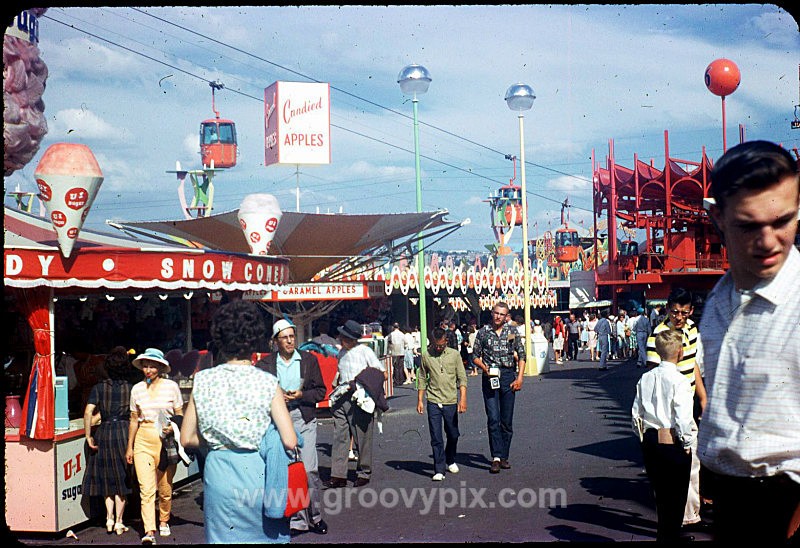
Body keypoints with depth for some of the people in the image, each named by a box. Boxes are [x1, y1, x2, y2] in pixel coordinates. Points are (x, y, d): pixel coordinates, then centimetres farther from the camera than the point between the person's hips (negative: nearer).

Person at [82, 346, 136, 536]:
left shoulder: (99, 388, 1)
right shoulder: (131, 388, 1)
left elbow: (88, 412, -8)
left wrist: (88, 436, -4)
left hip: (104, 432, 1)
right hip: (124, 431, -1)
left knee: (107, 477, 14)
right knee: (121, 478, 6)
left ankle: (109, 519, 11)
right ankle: (119, 522, 8)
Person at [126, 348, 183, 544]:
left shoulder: (171, 386, 2)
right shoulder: (137, 389, 8)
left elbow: (180, 415, 7)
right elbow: (134, 419, 15)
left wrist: (172, 427, -14)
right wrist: (129, 447, 15)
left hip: (166, 440, -1)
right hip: (143, 441, 1)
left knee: (165, 489, 8)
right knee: (146, 489, -10)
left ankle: (163, 521, 32)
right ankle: (149, 532, -14)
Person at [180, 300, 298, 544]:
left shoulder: (203, 381, -1)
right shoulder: (267, 382, -7)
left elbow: (187, 439, 3)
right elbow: (289, 441, -11)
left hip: (219, 471, 2)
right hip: (258, 471, -2)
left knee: (223, 537, 11)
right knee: (269, 535, 11)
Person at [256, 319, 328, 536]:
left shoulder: (309, 360, 6)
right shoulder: (265, 364, 4)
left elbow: (321, 391, 7)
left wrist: (302, 395, -10)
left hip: (304, 420, 0)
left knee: (309, 470, -5)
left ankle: (315, 516, 10)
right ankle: (297, 520, 9)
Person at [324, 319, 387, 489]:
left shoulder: (365, 351, -5)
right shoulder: (342, 353, 13)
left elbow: (383, 374, -4)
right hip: (342, 397, 5)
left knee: (362, 437, 3)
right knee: (339, 436, -1)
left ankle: (364, 473, 16)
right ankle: (338, 475, -1)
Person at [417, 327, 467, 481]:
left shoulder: (454, 355, 1)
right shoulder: (426, 356, 2)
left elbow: (462, 378, 1)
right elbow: (422, 379, 10)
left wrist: (463, 399, -7)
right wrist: (420, 400, 7)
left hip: (451, 402, 1)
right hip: (433, 402, -1)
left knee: (453, 435, 12)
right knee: (436, 438, -4)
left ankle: (450, 461, 37)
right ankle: (439, 470, 0)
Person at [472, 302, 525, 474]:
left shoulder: (512, 332, 7)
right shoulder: (483, 332, 4)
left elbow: (521, 356, 9)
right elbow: (476, 356, 9)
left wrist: (519, 378, 0)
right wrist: (485, 368, -10)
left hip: (508, 375, 2)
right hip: (490, 377, -1)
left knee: (507, 420, 5)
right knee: (493, 418, -9)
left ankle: (504, 456, 14)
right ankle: (496, 457, -11)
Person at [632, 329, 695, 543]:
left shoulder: (645, 379, 3)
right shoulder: (679, 381, -16)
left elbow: (636, 413, 8)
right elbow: (683, 419, -20)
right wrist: (687, 443, -7)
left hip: (649, 442, 6)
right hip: (673, 443, -6)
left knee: (660, 493, 18)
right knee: (676, 496, 6)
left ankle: (663, 534, 29)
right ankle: (671, 535, 10)